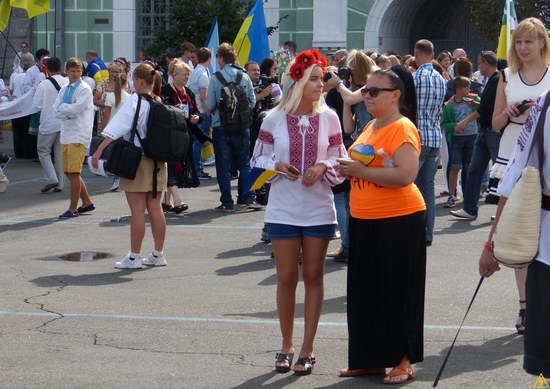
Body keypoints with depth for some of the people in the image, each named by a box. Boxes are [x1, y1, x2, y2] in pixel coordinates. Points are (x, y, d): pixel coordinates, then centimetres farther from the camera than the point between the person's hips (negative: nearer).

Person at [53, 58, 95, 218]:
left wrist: (63, 108, -4)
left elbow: (76, 109, -18)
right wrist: (70, 109, -10)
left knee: (74, 172, -9)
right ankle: (87, 202, 25)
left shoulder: (84, 89, -7)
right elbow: (56, 112, 5)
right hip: (66, 134, 8)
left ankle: (73, 209, -3)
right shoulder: (64, 89, 14)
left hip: (79, 135, -8)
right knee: (69, 172, 13)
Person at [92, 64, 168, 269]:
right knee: (155, 208, 11)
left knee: (137, 210, -3)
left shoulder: (135, 100, -12)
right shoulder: (160, 102, 6)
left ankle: (134, 257, 0)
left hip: (137, 159, -6)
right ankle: (158, 254, 16)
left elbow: (118, 127, -19)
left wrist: (99, 151, -21)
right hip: (158, 159, 6)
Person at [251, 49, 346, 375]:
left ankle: (307, 348, 14)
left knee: (313, 277, 6)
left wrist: (323, 167, -16)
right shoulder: (275, 119, -4)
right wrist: (278, 166, -15)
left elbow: (340, 159, 4)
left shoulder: (328, 118, -3)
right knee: (286, 278, 5)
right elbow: (259, 157, 4)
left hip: (319, 210, 0)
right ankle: (287, 345, 21)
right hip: (283, 210, 0)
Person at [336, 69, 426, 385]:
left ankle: (404, 361, 10)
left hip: (399, 221, -9)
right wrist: (349, 169, 6)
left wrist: (360, 170, -20)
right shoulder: (370, 128, 14)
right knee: (367, 291, 12)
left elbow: (405, 175, -25)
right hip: (364, 222, 9)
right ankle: (372, 359, 22)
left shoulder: (403, 129, -13)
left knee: (397, 291, 0)